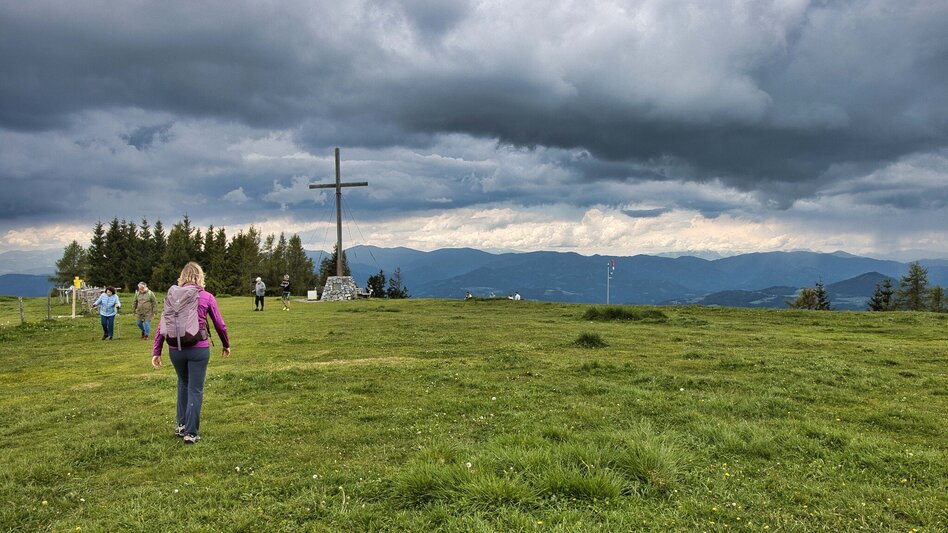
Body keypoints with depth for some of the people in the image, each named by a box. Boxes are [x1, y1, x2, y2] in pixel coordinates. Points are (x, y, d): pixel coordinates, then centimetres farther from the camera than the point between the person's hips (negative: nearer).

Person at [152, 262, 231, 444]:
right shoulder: (207, 297, -2)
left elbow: (162, 325, 0)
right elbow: (220, 324, 4)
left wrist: (156, 351, 4)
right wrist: (226, 345, 18)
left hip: (175, 349, 3)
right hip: (198, 349, -3)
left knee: (183, 384, 24)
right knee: (195, 390, 6)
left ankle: (181, 424, 30)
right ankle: (191, 433, 9)